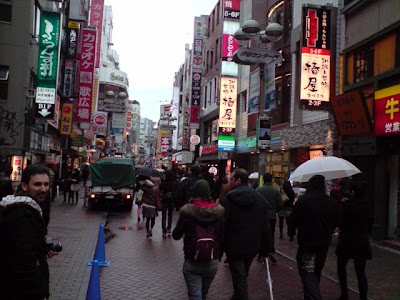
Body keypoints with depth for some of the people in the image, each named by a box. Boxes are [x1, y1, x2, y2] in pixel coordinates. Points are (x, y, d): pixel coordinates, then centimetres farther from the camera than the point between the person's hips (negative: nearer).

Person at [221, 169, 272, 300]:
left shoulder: (229, 199, -13)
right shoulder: (259, 198, 2)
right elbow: (265, 226, 4)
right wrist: (266, 248, 9)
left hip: (234, 246, -5)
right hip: (253, 246, 5)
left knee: (239, 278, 3)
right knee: (242, 276, 23)